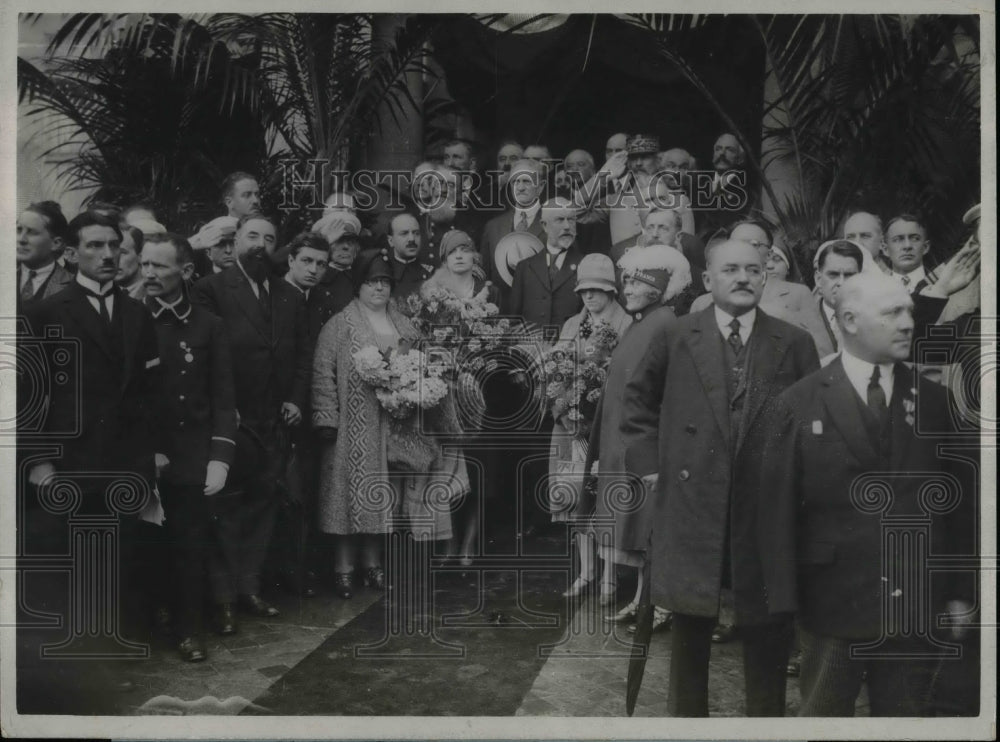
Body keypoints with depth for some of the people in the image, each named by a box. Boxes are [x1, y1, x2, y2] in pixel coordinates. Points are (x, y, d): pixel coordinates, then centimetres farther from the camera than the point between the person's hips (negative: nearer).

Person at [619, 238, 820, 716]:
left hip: (766, 512, 0)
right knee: (690, 628, 12)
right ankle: (686, 715, 27)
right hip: (689, 509, 0)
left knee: (767, 632, 9)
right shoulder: (675, 339, 2)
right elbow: (637, 403, 12)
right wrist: (650, 466, 4)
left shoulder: (794, 344, 1)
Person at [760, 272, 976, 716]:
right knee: (822, 714, 11)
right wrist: (785, 600, -10)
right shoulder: (798, 406, -4)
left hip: (915, 607, 3)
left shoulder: (933, 403, 5)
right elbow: (778, 509, -6)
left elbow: (957, 503, 7)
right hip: (832, 602, -2)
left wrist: (960, 593, 5)